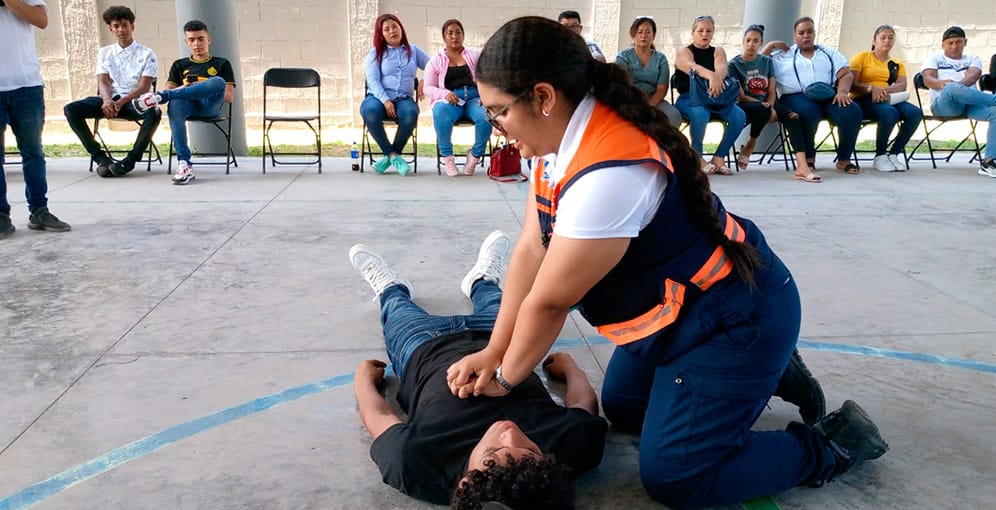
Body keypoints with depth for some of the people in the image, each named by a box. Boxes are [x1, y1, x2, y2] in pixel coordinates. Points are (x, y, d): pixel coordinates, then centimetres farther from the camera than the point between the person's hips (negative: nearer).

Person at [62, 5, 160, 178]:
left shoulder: (146, 54, 5)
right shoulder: (104, 53, 16)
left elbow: (144, 87, -6)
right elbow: (102, 82, 5)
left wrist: (120, 102, -22)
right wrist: (107, 100, -21)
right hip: (110, 99, 4)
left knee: (153, 113, -39)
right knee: (71, 109, -20)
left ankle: (131, 159, -27)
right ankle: (100, 156, -16)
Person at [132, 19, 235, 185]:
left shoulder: (222, 64, 21)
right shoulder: (179, 65, 28)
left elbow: (229, 97, 10)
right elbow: (170, 90, 16)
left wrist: (208, 89, -6)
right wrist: (182, 88, -5)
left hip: (210, 106, -1)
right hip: (188, 105, 2)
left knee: (218, 82, -35)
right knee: (174, 105, -38)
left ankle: (160, 96, -32)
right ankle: (184, 163, -46)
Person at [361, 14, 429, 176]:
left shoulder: (413, 50, 18)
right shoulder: (376, 52, 11)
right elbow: (373, 80, -1)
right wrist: (385, 100, -18)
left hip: (404, 98, 1)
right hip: (379, 97, 0)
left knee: (411, 113, -37)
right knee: (369, 111, -37)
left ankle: (390, 156, -17)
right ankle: (393, 155, -20)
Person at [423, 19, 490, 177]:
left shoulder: (475, 55, 20)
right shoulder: (436, 61, 17)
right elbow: (428, 88, 9)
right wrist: (445, 94, -13)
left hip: (474, 98, 1)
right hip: (449, 100, -1)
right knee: (441, 112, -39)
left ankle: (475, 155, -14)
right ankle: (447, 156, -21)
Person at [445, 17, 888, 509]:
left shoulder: (608, 173, -35)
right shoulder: (565, 136, -6)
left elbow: (548, 301, -23)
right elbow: (530, 251, -3)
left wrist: (506, 380, -7)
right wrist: (492, 353, -2)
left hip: (736, 319, -9)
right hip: (677, 311, 9)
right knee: (623, 409, 21)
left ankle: (833, 442, 13)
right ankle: (768, 374, 30)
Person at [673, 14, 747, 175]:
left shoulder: (718, 51, 16)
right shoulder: (683, 52, 4)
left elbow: (722, 68, -9)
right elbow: (693, 67, -21)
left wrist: (717, 78, -36)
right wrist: (712, 76, -43)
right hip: (688, 98, -4)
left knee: (739, 116, -24)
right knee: (701, 114, -38)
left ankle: (719, 158, -11)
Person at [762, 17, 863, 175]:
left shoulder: (829, 53, 24)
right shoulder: (783, 56, 21)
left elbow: (846, 74, 11)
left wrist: (842, 92, -9)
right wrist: (772, 45, 12)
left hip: (828, 96, 3)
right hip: (796, 97, -2)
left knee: (853, 112, -28)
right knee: (808, 113, -39)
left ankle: (844, 160, -12)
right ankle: (808, 158, -14)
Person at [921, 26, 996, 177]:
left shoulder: (973, 59, 28)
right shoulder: (934, 59, 24)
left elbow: (973, 76, 3)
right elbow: (927, 79, 2)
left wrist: (958, 84, -23)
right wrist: (942, 83, -24)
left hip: (971, 104, 3)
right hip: (944, 103, -3)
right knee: (952, 89, -41)